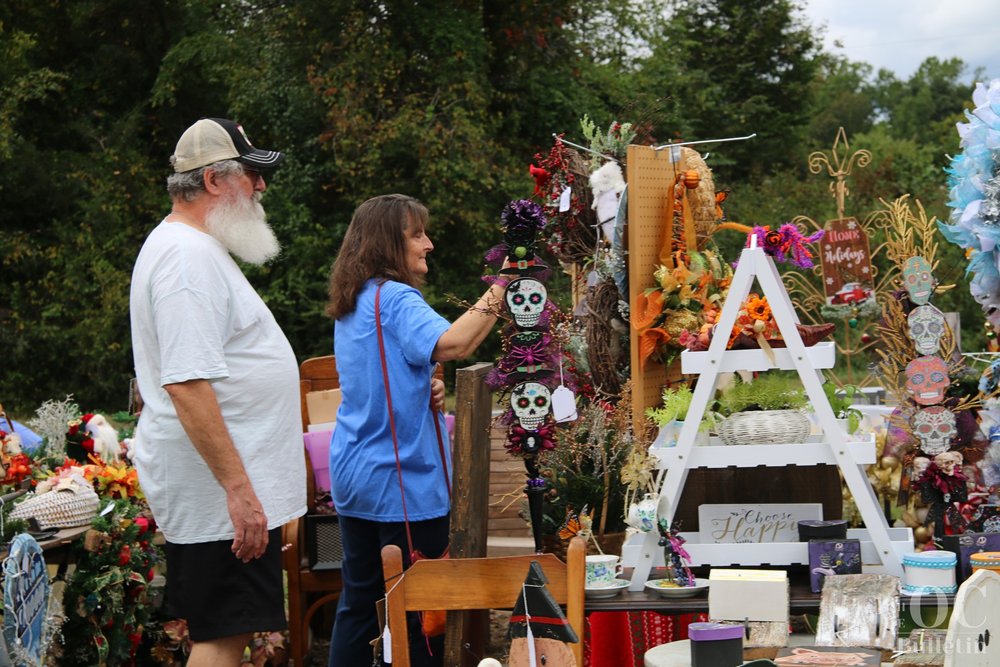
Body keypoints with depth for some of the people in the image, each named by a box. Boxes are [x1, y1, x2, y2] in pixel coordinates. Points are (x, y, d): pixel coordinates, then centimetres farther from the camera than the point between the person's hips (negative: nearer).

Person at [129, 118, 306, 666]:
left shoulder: (193, 247, 17)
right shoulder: (189, 257, -17)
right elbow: (187, 385, -26)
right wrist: (237, 489, -27)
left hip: (225, 488, 11)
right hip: (221, 494, -11)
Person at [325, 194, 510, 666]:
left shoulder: (352, 304, 13)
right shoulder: (396, 299, -16)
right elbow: (451, 344, -34)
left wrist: (425, 390, 9)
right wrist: (499, 290, -27)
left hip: (354, 478, 9)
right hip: (403, 481, -9)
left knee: (360, 601, 13)